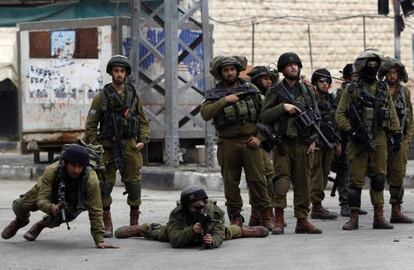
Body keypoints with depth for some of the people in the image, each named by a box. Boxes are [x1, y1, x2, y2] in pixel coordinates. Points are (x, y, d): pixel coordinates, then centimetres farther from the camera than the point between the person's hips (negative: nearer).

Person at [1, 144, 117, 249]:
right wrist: (51, 208, -63)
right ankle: (21, 221, 29)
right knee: (20, 206, -12)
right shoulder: (51, 171, -40)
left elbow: (95, 211, -37)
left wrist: (99, 240, -39)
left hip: (73, 202, 0)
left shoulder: (91, 180, -43)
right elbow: (42, 199, -40)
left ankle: (42, 225, 17)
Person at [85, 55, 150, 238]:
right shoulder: (102, 97, 0)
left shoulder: (133, 96, 10)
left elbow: (143, 121, 15)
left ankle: (134, 225, 13)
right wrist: (94, 146, -6)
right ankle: (107, 226, 3)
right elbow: (91, 124, 0)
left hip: (130, 146, 2)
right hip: (108, 147, -2)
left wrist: (142, 140, 2)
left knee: (134, 185, 3)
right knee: (105, 185, -3)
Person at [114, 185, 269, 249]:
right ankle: (138, 229, 53)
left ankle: (244, 230, 56)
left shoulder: (215, 213, -43)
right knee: (157, 232, 24)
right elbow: (174, 240, -53)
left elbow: (219, 236, -43)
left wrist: (212, 241, -67)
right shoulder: (177, 214, -47)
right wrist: (191, 231, -70)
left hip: (207, 234, 0)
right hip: (182, 229, 0)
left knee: (227, 231, 25)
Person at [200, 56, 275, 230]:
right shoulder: (214, 94, 6)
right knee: (231, 183, 4)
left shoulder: (251, 90, 10)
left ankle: (266, 216, 0)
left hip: (250, 142, 0)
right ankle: (235, 218, 12)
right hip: (228, 143, 0)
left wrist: (259, 137, -1)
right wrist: (224, 100, -17)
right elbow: (205, 114, -10)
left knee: (257, 180, -4)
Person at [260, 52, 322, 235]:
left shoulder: (307, 92, 13)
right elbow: (264, 116, -2)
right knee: (282, 179, -12)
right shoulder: (275, 92, 3)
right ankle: (279, 219, -10)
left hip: (303, 143, 3)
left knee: (302, 182, 4)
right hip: (282, 143, -3)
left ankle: (302, 220, 8)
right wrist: (283, 107, -13)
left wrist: (313, 140, 4)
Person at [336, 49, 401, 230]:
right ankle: (353, 218, 2)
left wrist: (397, 136, 5)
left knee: (379, 179, 4)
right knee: (356, 180, -2)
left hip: (379, 140, 3)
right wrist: (351, 132, -12)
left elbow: (392, 115, 14)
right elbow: (340, 114, -2)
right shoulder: (352, 90, 1)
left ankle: (379, 217, 8)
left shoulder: (383, 90, 12)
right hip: (359, 141, -3)